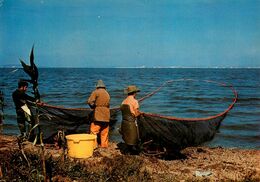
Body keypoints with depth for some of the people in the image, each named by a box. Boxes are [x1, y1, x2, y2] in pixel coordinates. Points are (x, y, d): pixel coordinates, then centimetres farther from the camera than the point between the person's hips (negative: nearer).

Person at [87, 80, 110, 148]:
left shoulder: (96, 92, -3)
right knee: (104, 134, 11)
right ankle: (104, 146, 14)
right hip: (106, 117, 6)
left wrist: (93, 106, 7)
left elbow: (90, 101, -12)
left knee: (93, 133, -3)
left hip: (98, 116, -6)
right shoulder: (107, 94, 17)